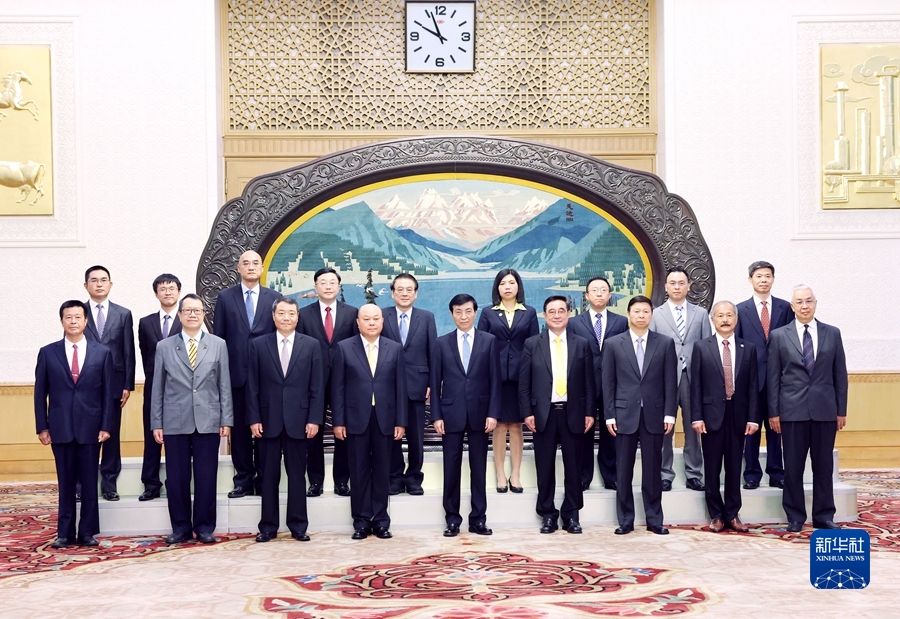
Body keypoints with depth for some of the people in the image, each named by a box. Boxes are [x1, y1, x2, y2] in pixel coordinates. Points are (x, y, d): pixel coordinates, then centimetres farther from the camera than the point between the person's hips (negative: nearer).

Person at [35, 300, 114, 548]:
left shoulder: (102, 353, 3)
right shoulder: (48, 353, 4)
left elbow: (108, 393, 3)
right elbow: (40, 394, 5)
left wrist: (106, 426, -4)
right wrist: (42, 427, -1)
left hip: (90, 427, 0)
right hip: (60, 428, 0)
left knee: (89, 483, 4)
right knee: (66, 483, 6)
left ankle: (87, 532, 12)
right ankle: (65, 533, 13)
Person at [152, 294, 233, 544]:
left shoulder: (219, 345, 6)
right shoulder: (164, 347, 7)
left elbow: (225, 385, 5)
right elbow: (158, 388, 7)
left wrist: (226, 420, -1)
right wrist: (156, 423, 2)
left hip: (208, 422, 0)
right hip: (175, 423, 0)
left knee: (206, 477, 2)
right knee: (176, 478, 3)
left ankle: (204, 527, 13)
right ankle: (180, 527, 15)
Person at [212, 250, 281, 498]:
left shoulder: (274, 298, 5)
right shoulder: (225, 297, 5)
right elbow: (218, 336, 5)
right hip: (236, 373, 0)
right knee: (239, 429, 5)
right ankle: (243, 480, 12)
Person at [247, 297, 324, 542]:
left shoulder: (311, 345, 4)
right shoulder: (258, 345, 4)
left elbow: (317, 387, 2)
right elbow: (252, 386, 2)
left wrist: (314, 419, -5)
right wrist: (254, 419, -4)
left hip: (298, 420, 0)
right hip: (268, 420, 0)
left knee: (297, 475, 5)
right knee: (269, 476, 6)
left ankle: (298, 526, 13)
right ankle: (268, 526, 14)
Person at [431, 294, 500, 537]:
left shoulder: (489, 341, 4)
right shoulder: (442, 343, 5)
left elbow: (494, 380, 1)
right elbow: (435, 382, 4)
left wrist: (493, 413, -6)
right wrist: (436, 415, -3)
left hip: (479, 412, 0)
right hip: (451, 412, 0)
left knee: (478, 468, 5)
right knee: (451, 468, 4)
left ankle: (478, 519, 12)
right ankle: (452, 519, 12)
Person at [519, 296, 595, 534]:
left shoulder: (581, 344, 6)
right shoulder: (532, 344, 3)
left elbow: (589, 382, 6)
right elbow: (524, 382, 2)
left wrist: (589, 412, 0)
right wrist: (527, 412, -5)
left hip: (573, 413, 1)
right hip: (544, 413, -1)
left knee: (573, 466, 5)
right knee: (545, 467, 4)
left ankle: (571, 514, 15)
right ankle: (547, 514, 14)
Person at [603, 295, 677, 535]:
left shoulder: (665, 343, 5)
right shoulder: (613, 344, 4)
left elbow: (670, 381, 3)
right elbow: (608, 383, 3)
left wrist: (669, 414, -4)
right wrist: (609, 415, -3)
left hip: (654, 415, 0)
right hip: (625, 414, 0)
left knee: (653, 469, 5)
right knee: (623, 470, 4)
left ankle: (654, 519, 14)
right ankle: (625, 520, 12)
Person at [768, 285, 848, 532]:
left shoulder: (832, 334, 7)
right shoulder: (779, 336, 3)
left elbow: (840, 374, 7)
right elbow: (773, 377, 2)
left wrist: (842, 410, 4)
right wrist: (773, 412, -2)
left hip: (825, 409, 1)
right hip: (792, 410, -1)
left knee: (824, 465, 6)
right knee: (793, 466, 3)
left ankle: (824, 517, 16)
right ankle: (795, 518, 13)